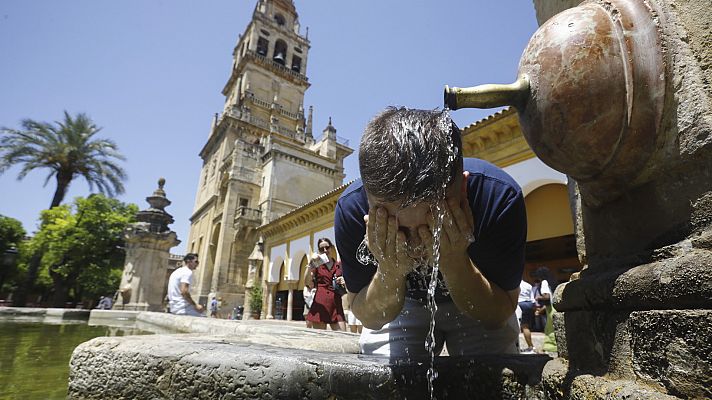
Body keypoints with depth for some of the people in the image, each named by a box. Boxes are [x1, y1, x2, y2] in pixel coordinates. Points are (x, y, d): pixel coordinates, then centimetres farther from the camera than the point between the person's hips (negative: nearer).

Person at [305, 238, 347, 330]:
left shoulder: (340, 265, 12)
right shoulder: (317, 265, 7)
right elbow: (308, 284, -8)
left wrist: (344, 282, -3)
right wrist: (310, 264, -19)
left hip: (336, 305, 2)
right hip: (320, 304, -2)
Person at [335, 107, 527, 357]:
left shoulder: (500, 196, -34)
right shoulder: (351, 207, -32)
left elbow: (497, 315, -23)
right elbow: (369, 317, -20)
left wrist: (454, 262, -41)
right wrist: (390, 273, -40)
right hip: (403, 306, 0)